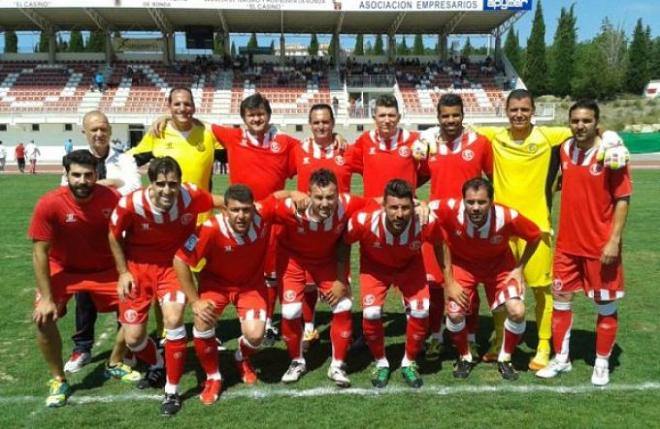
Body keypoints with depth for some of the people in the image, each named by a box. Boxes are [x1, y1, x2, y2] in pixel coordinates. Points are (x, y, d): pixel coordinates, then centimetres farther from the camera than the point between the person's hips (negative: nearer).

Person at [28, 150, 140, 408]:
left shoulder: (112, 199, -23)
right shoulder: (49, 204, -27)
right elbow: (40, 252, -20)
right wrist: (46, 298, -21)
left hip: (105, 269, 2)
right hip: (63, 269, -2)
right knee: (43, 317, -20)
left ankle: (115, 364, 20)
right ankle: (58, 380, 4)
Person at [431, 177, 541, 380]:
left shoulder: (507, 217, -31)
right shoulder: (450, 210, -34)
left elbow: (535, 236, -11)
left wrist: (519, 268, -9)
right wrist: (449, 282, -18)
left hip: (499, 265, 0)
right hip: (462, 263, 0)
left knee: (517, 311, -15)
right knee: (454, 312, -16)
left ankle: (505, 359, 14)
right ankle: (464, 357, 16)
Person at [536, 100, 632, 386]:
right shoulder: (564, 150, 2)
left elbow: (623, 199, -11)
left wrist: (614, 240, -16)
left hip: (601, 246, -5)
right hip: (567, 243, 5)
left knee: (606, 306, 8)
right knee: (561, 301, 10)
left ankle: (602, 364, 23)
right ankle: (561, 359, 24)